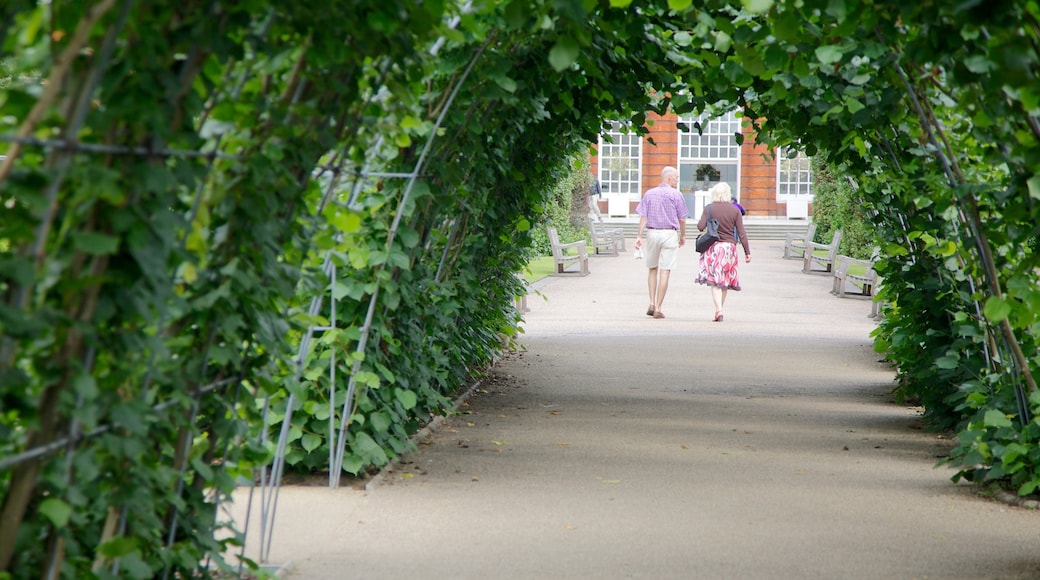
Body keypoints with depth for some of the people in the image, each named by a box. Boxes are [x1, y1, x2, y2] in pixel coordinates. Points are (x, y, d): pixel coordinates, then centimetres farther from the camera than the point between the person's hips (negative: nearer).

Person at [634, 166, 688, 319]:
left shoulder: (649, 193, 7)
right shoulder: (676, 195, -3)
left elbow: (643, 217, 1)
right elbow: (681, 219, 0)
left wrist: (639, 236, -1)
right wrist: (683, 235, 14)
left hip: (652, 233, 3)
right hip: (669, 234, -3)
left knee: (652, 269, 17)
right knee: (665, 272, -2)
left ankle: (652, 303, 9)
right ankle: (658, 308, -3)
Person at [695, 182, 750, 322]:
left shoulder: (709, 208, -4)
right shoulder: (735, 210, 0)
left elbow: (700, 226, -12)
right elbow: (741, 233, -2)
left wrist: (700, 221, 12)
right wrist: (747, 252, 2)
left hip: (713, 246, -2)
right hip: (730, 247, 2)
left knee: (715, 281, -5)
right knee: (725, 281, 16)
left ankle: (719, 310, -20)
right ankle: (720, 309, 25)